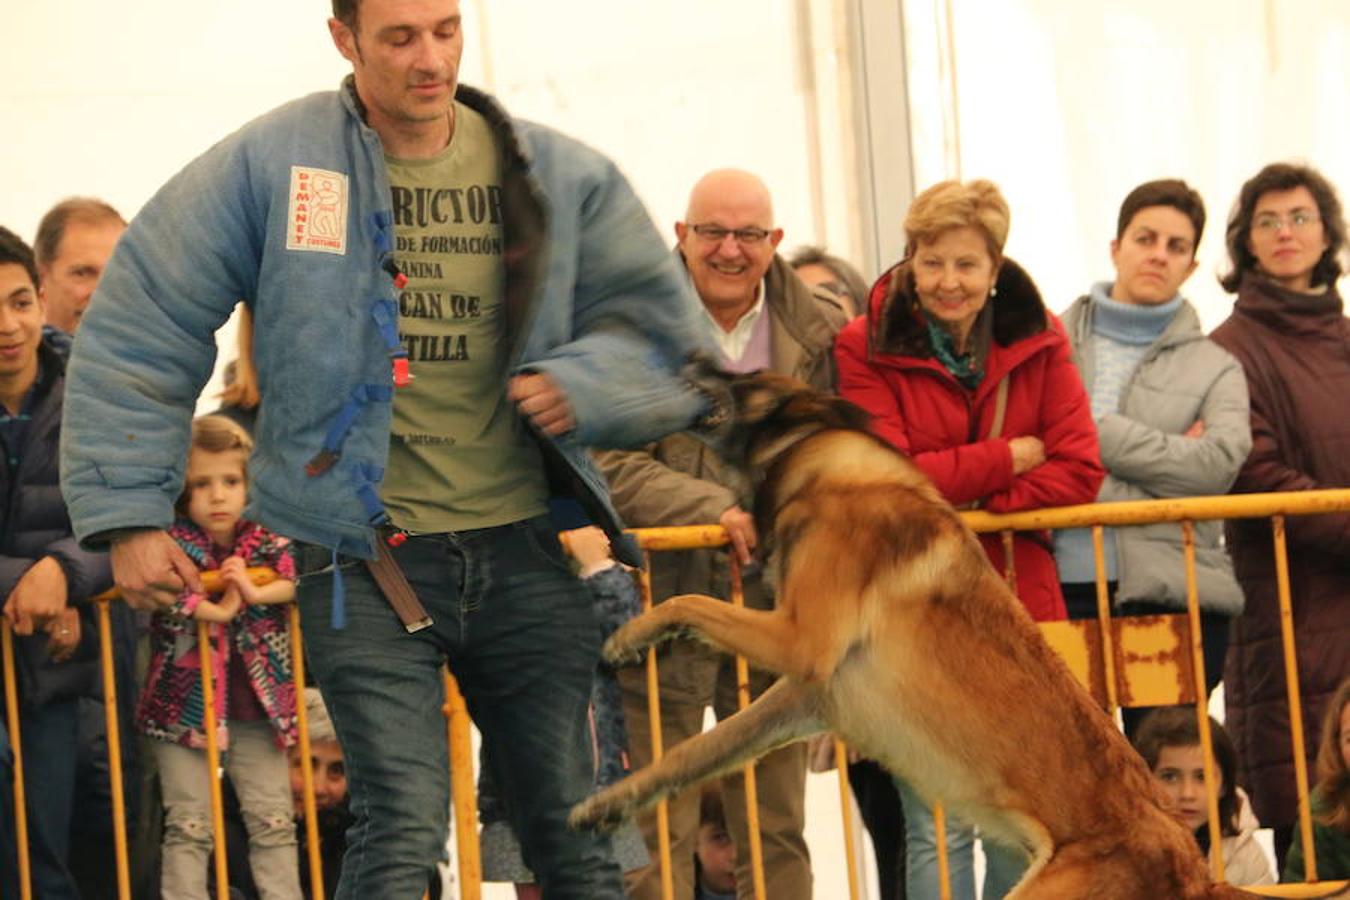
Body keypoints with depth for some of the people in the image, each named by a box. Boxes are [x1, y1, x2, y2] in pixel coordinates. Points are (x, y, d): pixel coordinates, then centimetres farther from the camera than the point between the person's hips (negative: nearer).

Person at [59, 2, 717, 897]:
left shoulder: (559, 174, 4)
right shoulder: (269, 165, -5)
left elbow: (662, 325, 9)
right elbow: (140, 332, -2)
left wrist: (582, 384, -12)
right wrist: (129, 511, -6)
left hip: (522, 548, 4)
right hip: (364, 560, -3)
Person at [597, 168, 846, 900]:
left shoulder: (819, 330, 6)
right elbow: (608, 463, -9)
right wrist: (714, 509, -21)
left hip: (777, 604, 3)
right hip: (663, 600, -3)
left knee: (776, 833, 10)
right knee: (655, 837, -2)